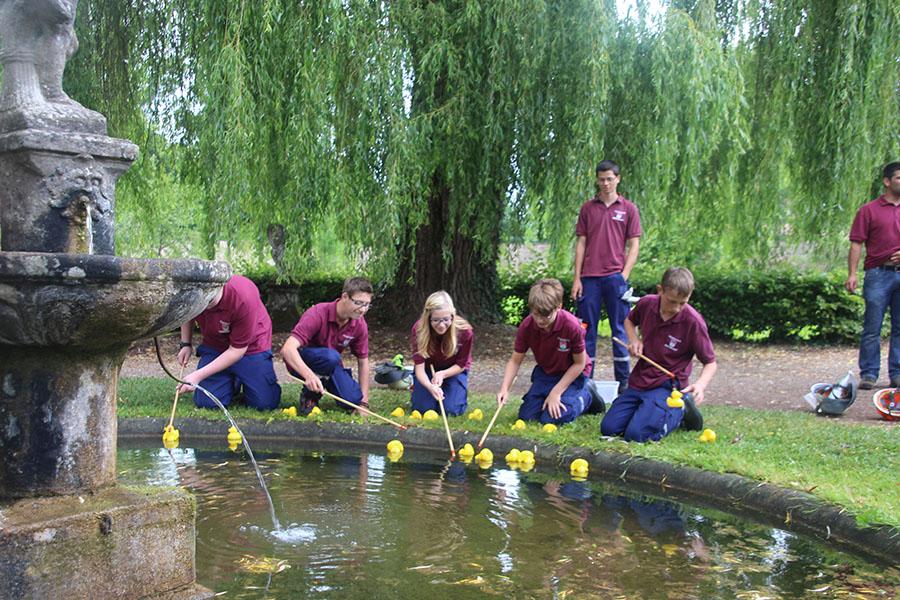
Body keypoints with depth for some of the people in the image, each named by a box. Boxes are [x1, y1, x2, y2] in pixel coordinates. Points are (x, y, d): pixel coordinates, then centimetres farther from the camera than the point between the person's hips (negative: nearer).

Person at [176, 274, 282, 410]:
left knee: (266, 403, -14)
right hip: (214, 346, 4)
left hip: (250, 346, -3)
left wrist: (198, 375, -26)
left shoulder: (244, 297, -35)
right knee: (206, 402, -15)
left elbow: (237, 350, -26)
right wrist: (185, 344, -4)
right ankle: (233, 381, 17)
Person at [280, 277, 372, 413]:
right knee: (331, 356, -37)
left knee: (354, 400, -19)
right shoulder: (318, 314, -28)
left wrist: (363, 403, -5)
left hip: (330, 367, 5)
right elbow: (287, 349, -38)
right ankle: (310, 395, -11)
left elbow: (363, 361, 1)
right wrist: (309, 375, -56)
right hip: (300, 363, -5)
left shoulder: (359, 324, -10)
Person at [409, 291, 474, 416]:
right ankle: (415, 388, 21)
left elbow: (461, 364, -15)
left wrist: (442, 374, -34)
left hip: (453, 370, 0)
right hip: (428, 370, 1)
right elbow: (419, 366, -29)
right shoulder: (419, 329, -30)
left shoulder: (464, 331, -31)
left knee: (451, 410, -16)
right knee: (423, 408, -12)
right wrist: (429, 386, -49)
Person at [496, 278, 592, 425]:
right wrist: (504, 389, -27)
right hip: (545, 373, 4)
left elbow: (579, 363, -18)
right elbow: (515, 360, -11)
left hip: (572, 375, -4)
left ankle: (584, 396, 7)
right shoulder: (527, 326, -20)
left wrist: (556, 392, -19)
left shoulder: (572, 326, -31)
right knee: (526, 415, -5)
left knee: (552, 418, -19)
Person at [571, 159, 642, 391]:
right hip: (589, 277, 2)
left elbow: (634, 245, 4)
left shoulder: (629, 209, 6)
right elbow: (581, 243, 9)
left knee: (620, 329, 2)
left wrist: (624, 274, -8)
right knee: (586, 329, 5)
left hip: (615, 277, -2)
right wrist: (576, 278, 2)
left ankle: (623, 382, 9)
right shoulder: (587, 208, 10)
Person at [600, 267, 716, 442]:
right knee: (608, 428, -4)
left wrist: (701, 384, -28)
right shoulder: (646, 304, -4)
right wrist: (634, 340, 0)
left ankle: (680, 410, 3)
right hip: (639, 381, 5)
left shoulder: (693, 322, -18)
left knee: (636, 434, -23)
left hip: (667, 386, -5)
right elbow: (629, 320, 21)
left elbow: (710, 362, -8)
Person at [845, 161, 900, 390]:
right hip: (878, 274, -3)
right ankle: (868, 374, 4)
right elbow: (857, 243, -1)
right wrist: (852, 273, -11)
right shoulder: (868, 210, 4)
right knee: (872, 328, -2)